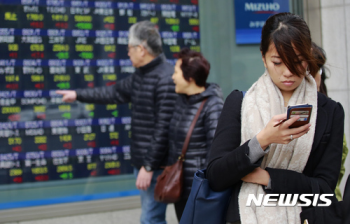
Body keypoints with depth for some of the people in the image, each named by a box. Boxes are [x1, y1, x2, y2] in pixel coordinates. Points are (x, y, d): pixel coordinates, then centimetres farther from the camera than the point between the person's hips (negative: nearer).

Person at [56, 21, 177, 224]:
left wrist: (149, 166, -21)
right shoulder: (141, 75, 12)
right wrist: (78, 95, 31)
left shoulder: (166, 80, -20)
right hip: (142, 161, 10)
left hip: (156, 165, -10)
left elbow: (163, 129, -23)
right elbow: (116, 93, 27)